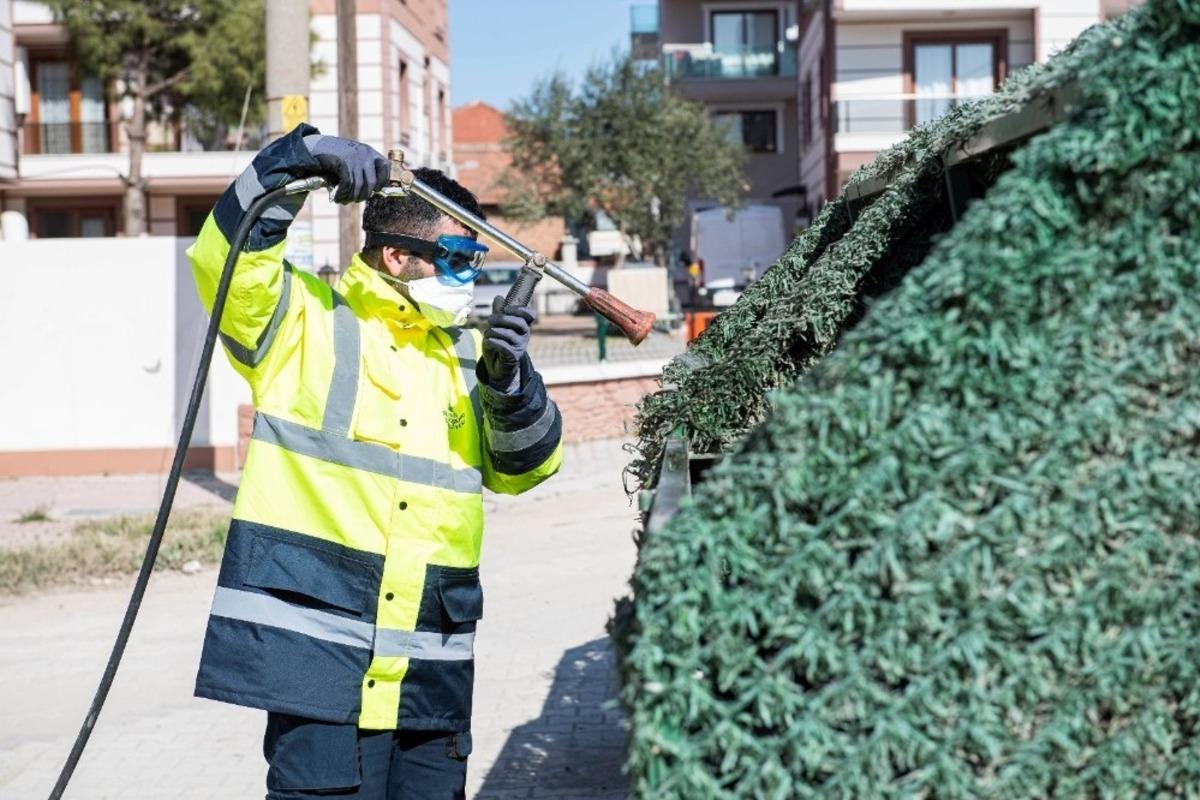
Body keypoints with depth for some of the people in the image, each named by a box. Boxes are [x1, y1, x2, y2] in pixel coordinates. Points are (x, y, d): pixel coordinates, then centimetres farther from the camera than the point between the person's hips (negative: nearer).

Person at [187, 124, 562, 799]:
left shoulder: (465, 352, 16)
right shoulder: (309, 320, 2)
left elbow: (523, 465, 10)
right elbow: (228, 259, -14)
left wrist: (510, 382, -8)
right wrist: (298, 160, -22)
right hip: (319, 636, -5)